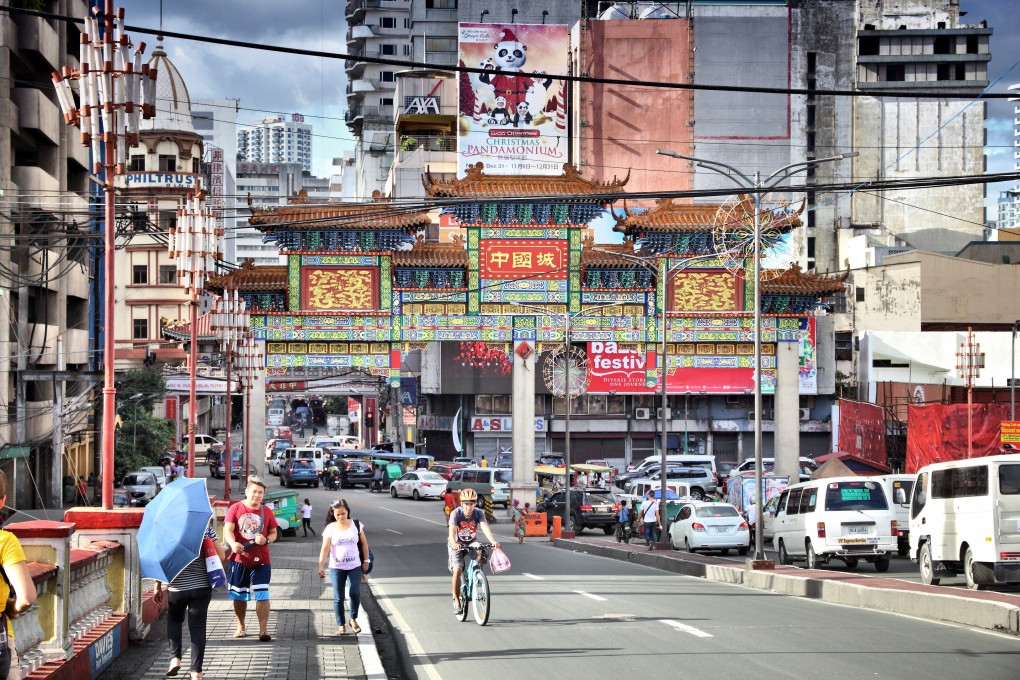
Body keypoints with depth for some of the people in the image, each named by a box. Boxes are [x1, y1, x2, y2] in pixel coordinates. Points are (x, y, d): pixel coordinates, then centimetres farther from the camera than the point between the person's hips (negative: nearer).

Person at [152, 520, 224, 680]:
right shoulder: (206, 528, -3)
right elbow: (220, 555, -2)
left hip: (177, 587, 0)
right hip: (202, 587, 0)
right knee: (197, 627, 4)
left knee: (174, 620, 24)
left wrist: (158, 587, 4)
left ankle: (175, 658, 10)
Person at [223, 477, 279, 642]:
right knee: (239, 595, 12)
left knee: (262, 595, -10)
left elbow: (273, 533, 11)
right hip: (239, 559, 0)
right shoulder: (236, 509, -2)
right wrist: (233, 543, -32)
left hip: (261, 561, 0)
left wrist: (266, 540, -13)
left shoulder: (267, 512, 5)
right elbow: (228, 530, -11)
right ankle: (241, 627, 29)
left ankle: (263, 630, -9)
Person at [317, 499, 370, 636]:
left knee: (355, 594, -8)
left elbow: (364, 543, 8)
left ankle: (353, 619, 15)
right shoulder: (330, 528, -5)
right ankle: (341, 625, 11)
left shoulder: (356, 525, -1)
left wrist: (366, 560, 6)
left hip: (354, 567, 1)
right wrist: (321, 566, -19)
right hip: (336, 568, -1)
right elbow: (325, 548, -10)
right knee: (338, 597, 1)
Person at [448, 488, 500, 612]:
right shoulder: (456, 513, -22)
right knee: (458, 570, -21)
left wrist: (493, 541, -48)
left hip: (471, 543, 3)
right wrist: (454, 543, -56)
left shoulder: (478, 513, -16)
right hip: (456, 545, -3)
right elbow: (452, 530, -36)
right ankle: (456, 600, -9)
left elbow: (485, 527, -30)